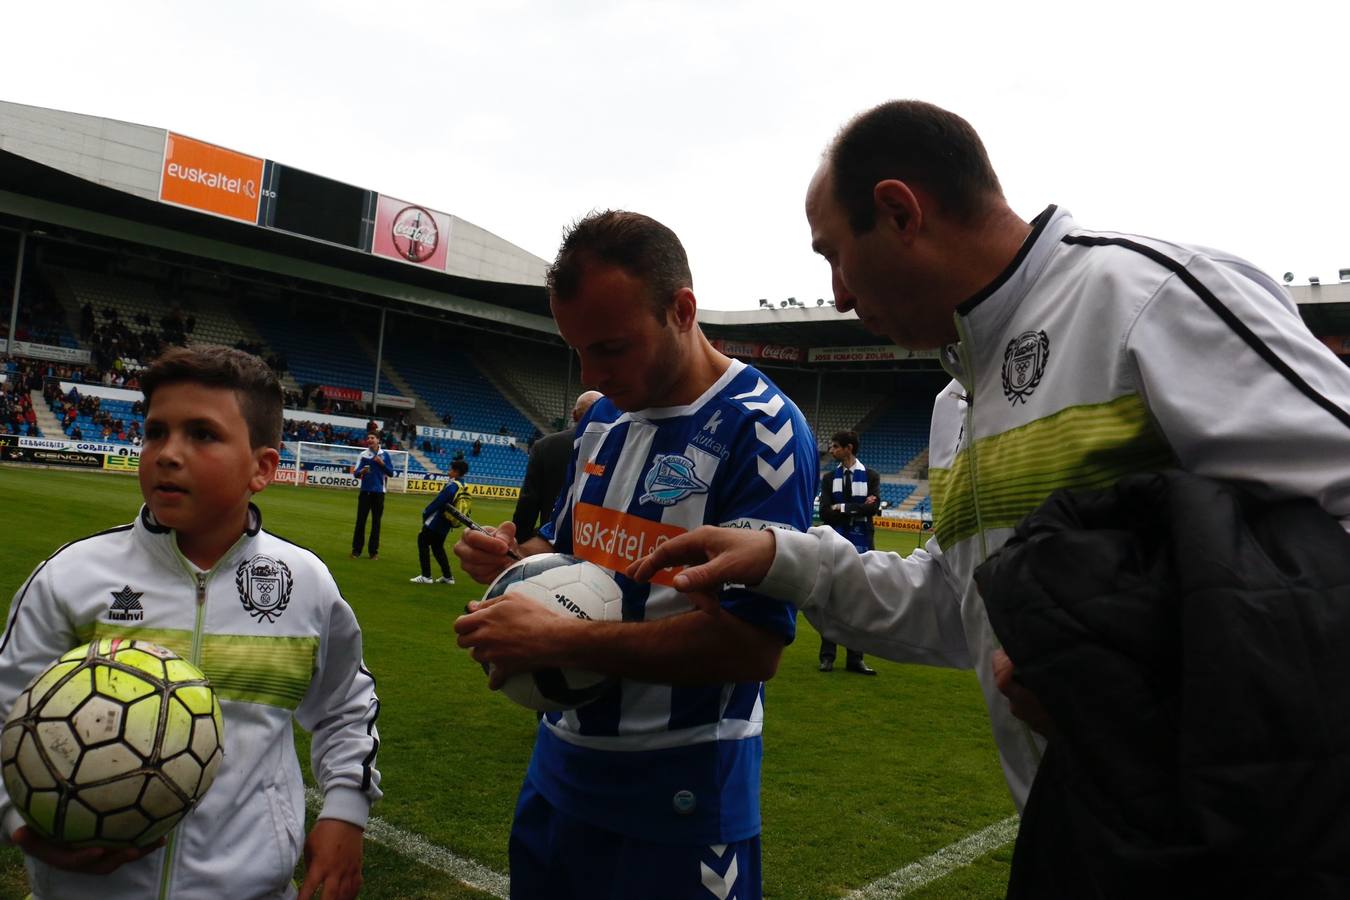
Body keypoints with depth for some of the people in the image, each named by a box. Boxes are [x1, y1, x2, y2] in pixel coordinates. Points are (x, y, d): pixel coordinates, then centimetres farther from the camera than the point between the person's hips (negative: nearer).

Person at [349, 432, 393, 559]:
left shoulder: (385, 454, 3)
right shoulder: (363, 455, 1)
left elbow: (391, 472, 4)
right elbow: (356, 473, -4)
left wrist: (382, 463, -12)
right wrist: (362, 471, -26)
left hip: (379, 492, 0)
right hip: (365, 491, 0)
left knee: (376, 522, 5)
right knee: (360, 520, 1)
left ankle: (374, 551, 10)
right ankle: (356, 550, 6)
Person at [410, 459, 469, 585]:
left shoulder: (452, 486, -18)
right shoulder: (463, 487, 8)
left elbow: (438, 501, -20)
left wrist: (425, 513, -8)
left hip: (436, 522, -8)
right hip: (445, 525, 8)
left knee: (422, 542, 2)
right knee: (438, 547, 20)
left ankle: (426, 576, -2)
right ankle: (447, 576, 22)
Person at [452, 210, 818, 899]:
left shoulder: (760, 429, -19)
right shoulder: (604, 417, 6)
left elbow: (754, 643, -25)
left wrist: (557, 641, -26)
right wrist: (515, 559, -6)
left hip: (681, 791, -7)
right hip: (560, 762, 7)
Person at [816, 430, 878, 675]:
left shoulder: (871, 476, 3)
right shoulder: (829, 478, 7)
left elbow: (874, 507, -12)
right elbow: (825, 512, -6)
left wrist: (843, 508, -13)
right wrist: (859, 509, -13)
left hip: (861, 547, -1)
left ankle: (854, 658, 12)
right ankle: (827, 656, 10)